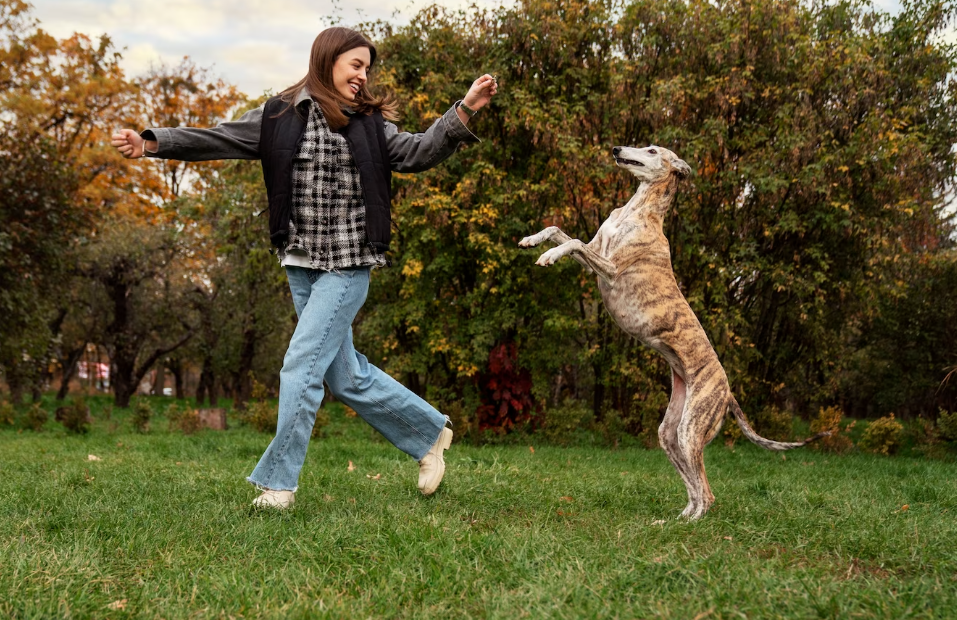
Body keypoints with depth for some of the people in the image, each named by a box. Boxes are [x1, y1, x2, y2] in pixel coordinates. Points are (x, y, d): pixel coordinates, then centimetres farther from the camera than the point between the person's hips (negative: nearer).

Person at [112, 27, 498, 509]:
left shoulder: (369, 123, 3)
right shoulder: (279, 116, 4)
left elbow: (419, 152, -5)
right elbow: (215, 141, 1)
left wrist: (465, 110, -17)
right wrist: (150, 143, -10)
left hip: (348, 265, -3)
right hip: (301, 265, 3)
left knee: (301, 366, -10)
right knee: (347, 377, 11)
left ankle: (277, 483, 0)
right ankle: (430, 433, 30)